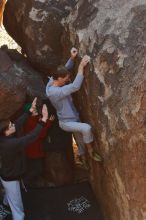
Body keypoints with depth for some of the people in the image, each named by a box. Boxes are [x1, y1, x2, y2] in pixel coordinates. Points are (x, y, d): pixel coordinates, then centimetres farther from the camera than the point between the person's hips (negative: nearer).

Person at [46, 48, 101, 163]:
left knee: (80, 134, 26)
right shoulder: (54, 92, -35)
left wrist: (72, 58, -13)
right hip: (66, 122, -10)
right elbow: (75, 87, -42)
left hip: (73, 118, 10)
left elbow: (65, 69, 4)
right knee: (86, 128, -31)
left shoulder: (52, 81, -8)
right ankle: (91, 152, -9)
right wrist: (81, 67, -41)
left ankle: (82, 155, 50)